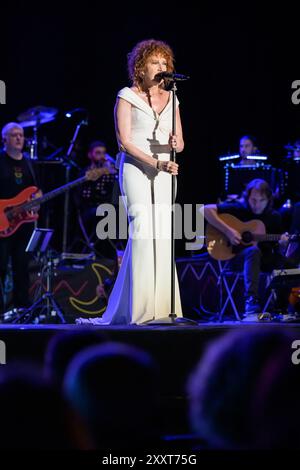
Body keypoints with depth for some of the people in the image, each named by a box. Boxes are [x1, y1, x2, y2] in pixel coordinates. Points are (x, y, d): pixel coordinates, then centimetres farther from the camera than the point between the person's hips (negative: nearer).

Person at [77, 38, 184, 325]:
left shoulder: (171, 99, 14)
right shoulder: (127, 96, 0)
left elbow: (180, 143, 15)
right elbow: (124, 141, -8)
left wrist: (175, 144, -10)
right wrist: (156, 163, -17)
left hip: (163, 172, 5)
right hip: (135, 169, -5)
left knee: (162, 233, -3)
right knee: (143, 227, -16)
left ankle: (160, 306, 1)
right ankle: (140, 309, -16)